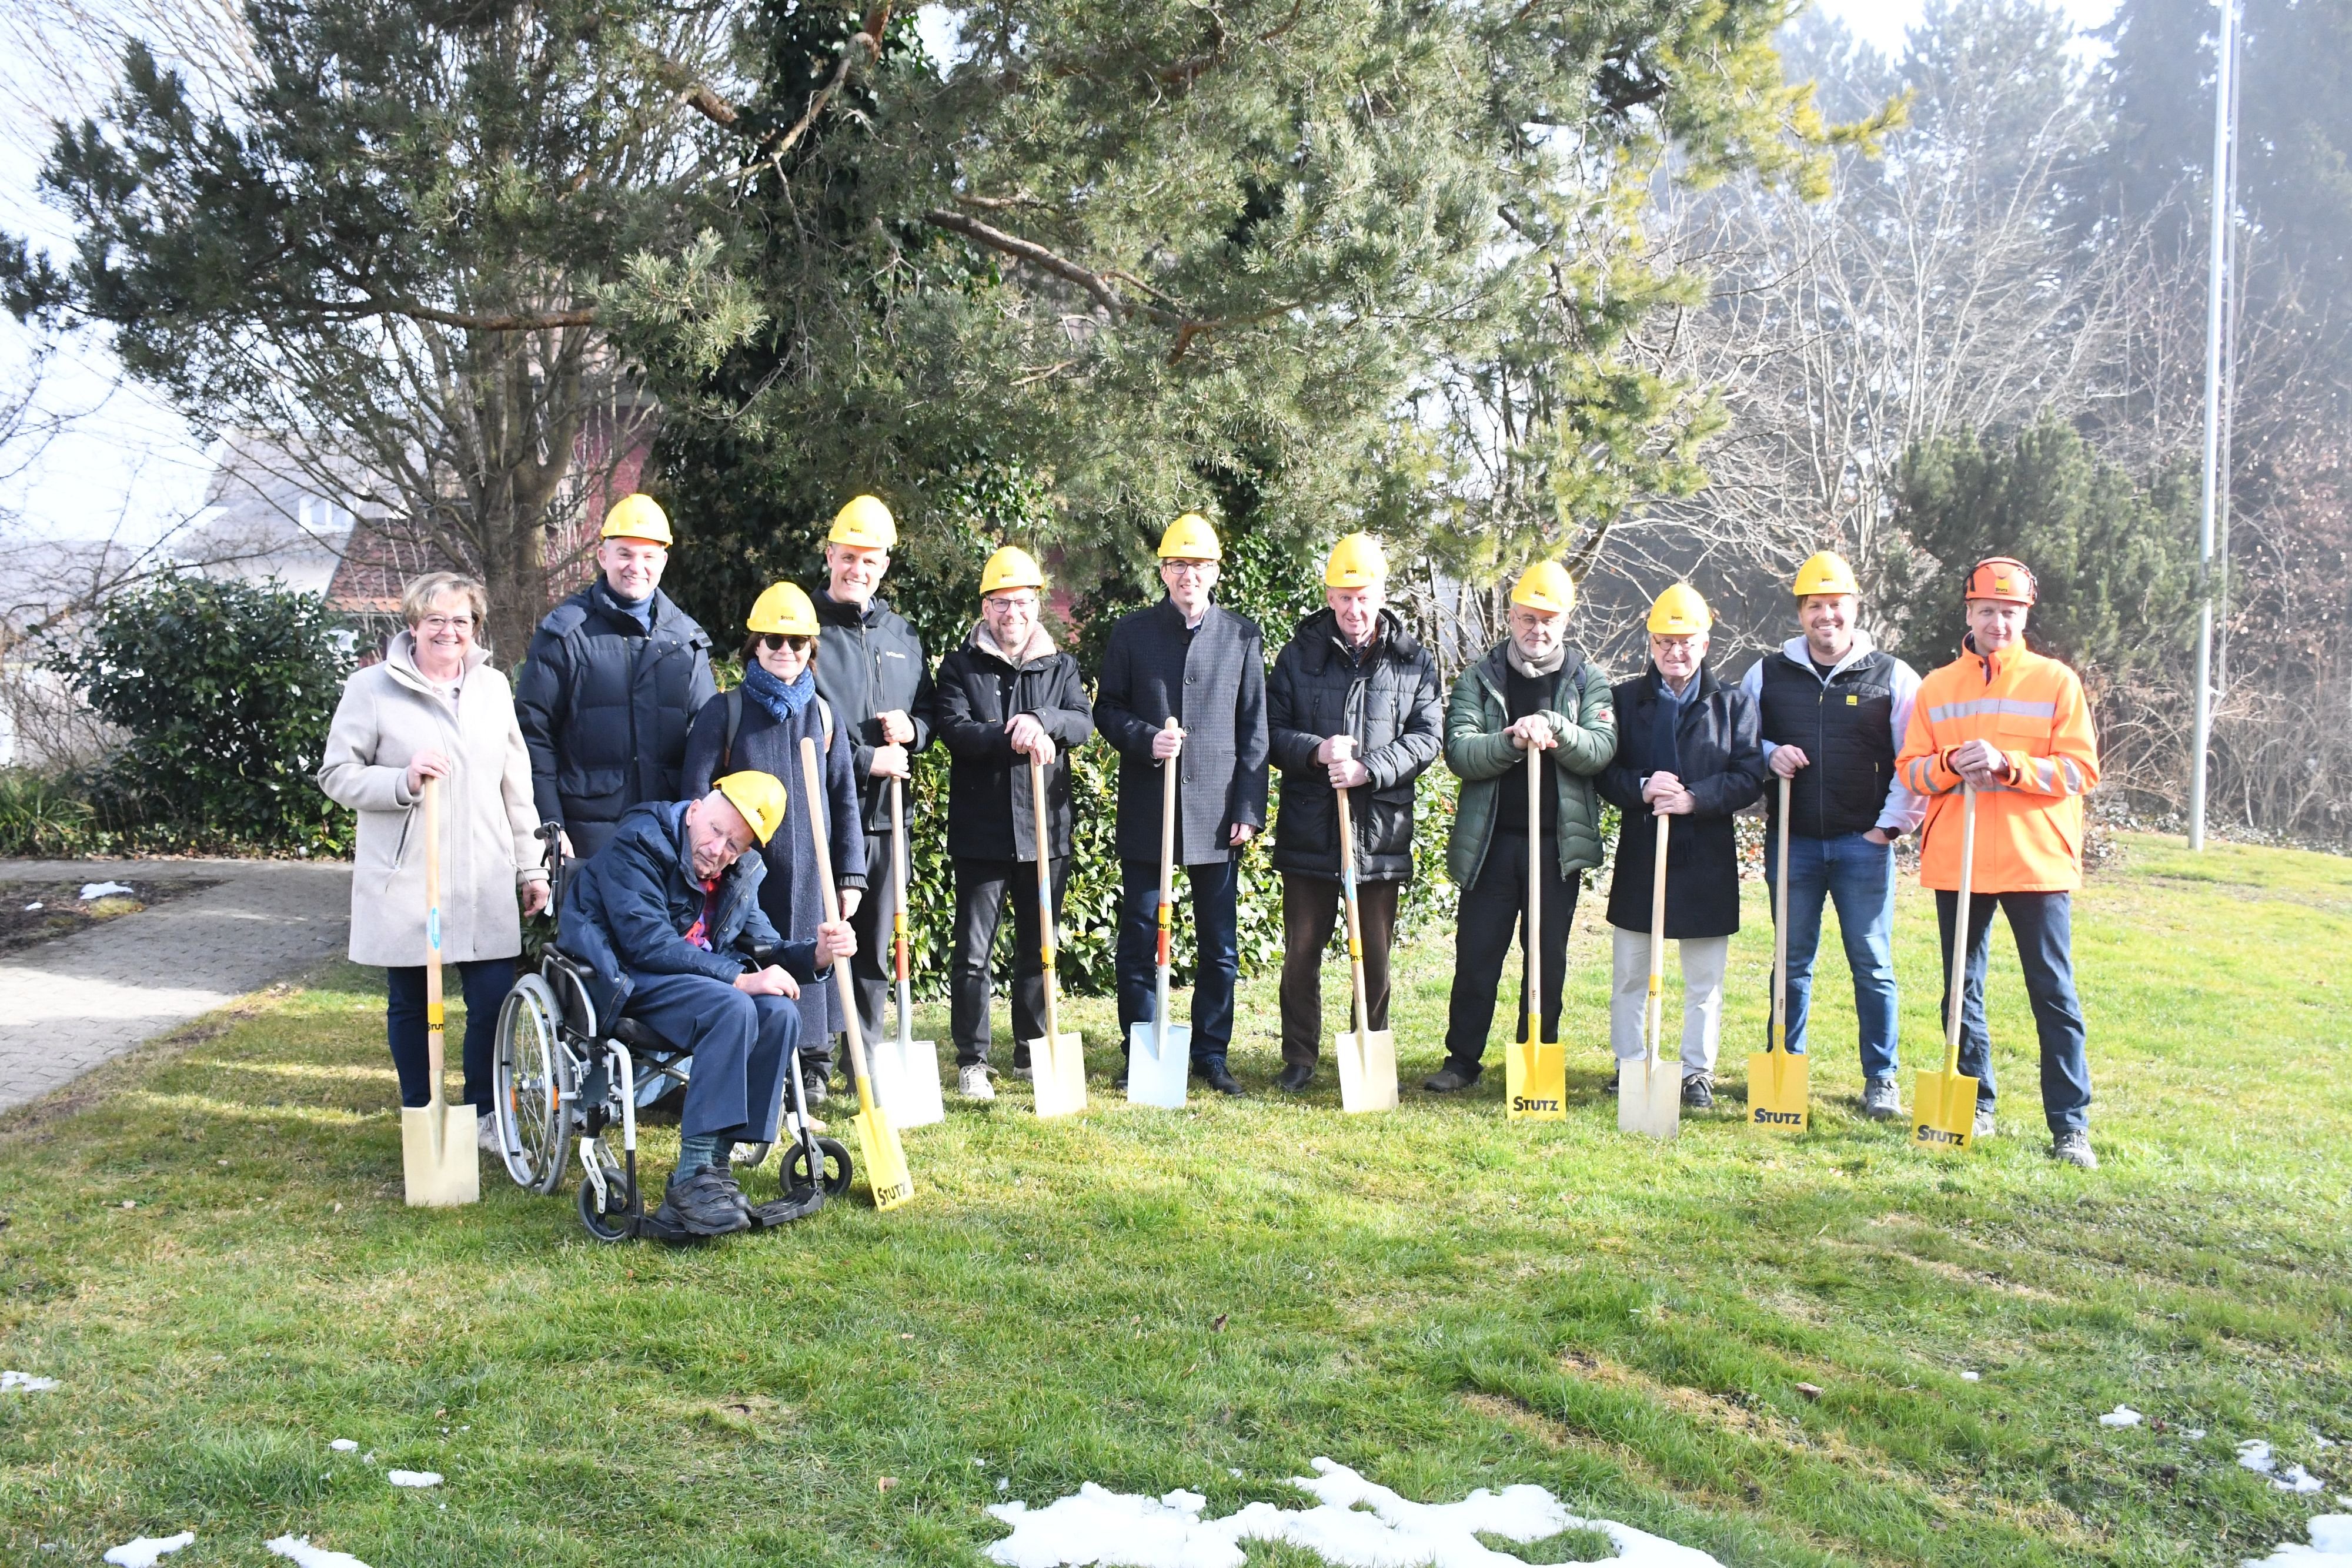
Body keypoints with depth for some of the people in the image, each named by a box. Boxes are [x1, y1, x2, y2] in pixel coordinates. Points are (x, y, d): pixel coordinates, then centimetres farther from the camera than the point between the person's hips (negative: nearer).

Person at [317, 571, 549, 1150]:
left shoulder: (493, 687, 11)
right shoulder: (373, 688, -3)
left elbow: (516, 784, 15)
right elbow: (337, 774, -3)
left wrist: (532, 866, 14)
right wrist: (403, 781, -19)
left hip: (485, 885, 3)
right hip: (403, 884, -3)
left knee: (495, 1001, -2)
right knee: (410, 1005, 8)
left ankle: (484, 1115, 17)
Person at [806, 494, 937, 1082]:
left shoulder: (902, 636, 16)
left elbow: (928, 710, 24)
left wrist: (912, 728, 1)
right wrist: (867, 760, -11)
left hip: (884, 812, 5)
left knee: (875, 945, 10)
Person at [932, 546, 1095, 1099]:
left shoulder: (1060, 666, 11)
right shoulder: (961, 667, 4)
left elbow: (1083, 722, -5)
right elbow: (954, 730, -11)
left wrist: (1042, 720, -24)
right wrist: (1013, 738, -25)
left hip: (1046, 829, 2)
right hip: (980, 831, -2)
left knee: (1039, 949, 11)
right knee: (973, 953, 1)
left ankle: (1033, 1054, 23)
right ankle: (971, 1060, 10)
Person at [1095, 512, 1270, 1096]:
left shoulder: (1243, 635, 6)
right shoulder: (1131, 633, 6)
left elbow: (1255, 729, 5)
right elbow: (1107, 709, 8)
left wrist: (1248, 808, -1)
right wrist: (1145, 740, -13)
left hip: (1216, 812, 0)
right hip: (1146, 812, 0)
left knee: (1219, 945, 6)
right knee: (1139, 939, 4)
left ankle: (1211, 1054, 17)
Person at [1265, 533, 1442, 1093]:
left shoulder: (1414, 661, 4)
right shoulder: (1299, 656, 4)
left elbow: (1427, 738, -2)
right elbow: (1272, 731, 2)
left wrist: (1369, 769, -16)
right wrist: (1316, 751, -18)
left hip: (1382, 831, 0)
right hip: (1309, 831, 0)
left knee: (1375, 956, 9)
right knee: (1302, 952, 7)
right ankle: (1299, 1060, 19)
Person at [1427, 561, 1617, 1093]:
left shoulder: (1588, 680, 7)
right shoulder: (1480, 679, 6)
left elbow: (1601, 749, -8)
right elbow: (1459, 752, -7)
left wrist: (1554, 727, -25)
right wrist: (1513, 742, -23)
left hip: (1559, 844, 0)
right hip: (1490, 841, 0)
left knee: (1549, 959, 8)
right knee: (1476, 955, 3)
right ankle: (1463, 1059, 13)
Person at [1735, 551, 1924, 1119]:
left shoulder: (1892, 676, 2)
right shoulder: (1768, 674, 7)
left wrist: (1892, 824, -2)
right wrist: (1768, 755, -5)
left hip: (1863, 843, -2)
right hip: (1791, 842, 2)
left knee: (1873, 965, 2)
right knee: (1792, 962, 9)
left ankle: (1881, 1079, 12)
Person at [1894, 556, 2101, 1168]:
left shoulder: (2057, 682, 2)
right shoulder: (1936, 688, 9)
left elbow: (2081, 770, -5)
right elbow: (1910, 770, 6)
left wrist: (2007, 765, -18)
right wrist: (1951, 765, -15)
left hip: (2037, 861, -3)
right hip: (1955, 863, 3)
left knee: (2054, 995, -1)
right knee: (1962, 991, 9)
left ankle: (2070, 1124, 3)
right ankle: (1976, 1107, 22)